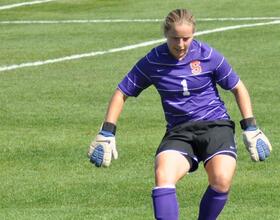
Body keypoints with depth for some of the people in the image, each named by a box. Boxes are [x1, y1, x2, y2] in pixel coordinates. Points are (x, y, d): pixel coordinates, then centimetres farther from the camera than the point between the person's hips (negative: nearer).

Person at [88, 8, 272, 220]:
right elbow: (122, 93, 8)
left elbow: (238, 89, 9)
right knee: (163, 176, -29)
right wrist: (106, 133, 1)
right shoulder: (152, 61, -2)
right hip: (179, 131, 1)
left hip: (215, 124, -1)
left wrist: (251, 128, 4)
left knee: (221, 180, -28)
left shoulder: (208, 56, -4)